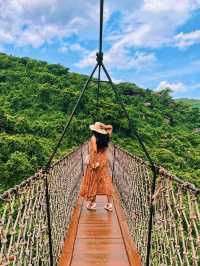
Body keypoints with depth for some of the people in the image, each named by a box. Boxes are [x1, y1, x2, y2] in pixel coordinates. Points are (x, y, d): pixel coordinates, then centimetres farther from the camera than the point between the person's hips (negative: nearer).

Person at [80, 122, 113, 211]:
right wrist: (104, 127, 3)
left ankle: (92, 203, 19)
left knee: (93, 182, 8)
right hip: (104, 162, 6)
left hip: (96, 162, -5)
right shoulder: (105, 137, 2)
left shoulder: (93, 138, -15)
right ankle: (109, 204, 13)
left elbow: (94, 151, -24)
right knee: (106, 181, 8)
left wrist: (93, 164, -20)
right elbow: (110, 127, 19)